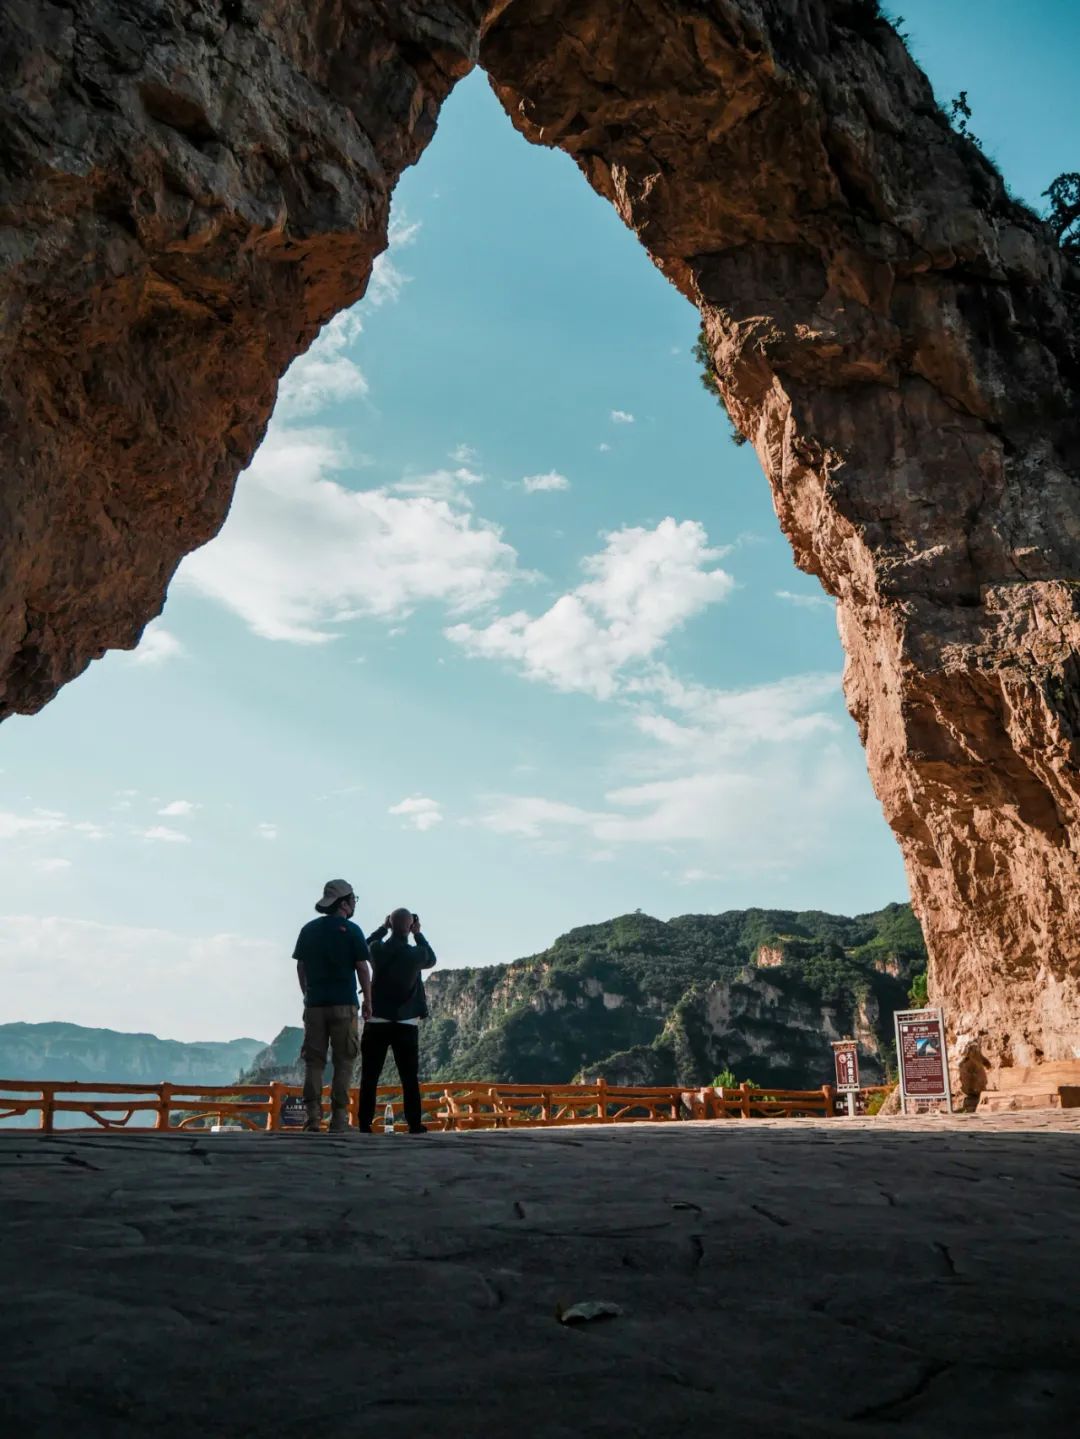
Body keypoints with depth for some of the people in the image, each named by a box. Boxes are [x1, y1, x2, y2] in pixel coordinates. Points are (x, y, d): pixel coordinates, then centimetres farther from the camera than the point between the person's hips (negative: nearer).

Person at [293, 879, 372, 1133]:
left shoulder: (308, 930, 8)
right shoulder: (351, 930, -5)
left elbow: (300, 967, 11)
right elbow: (362, 968, -6)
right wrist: (368, 1001, 2)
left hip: (314, 1003, 4)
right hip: (344, 1004, -4)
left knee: (313, 1060, 7)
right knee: (343, 1061, 3)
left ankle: (313, 1114, -1)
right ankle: (338, 1117, 0)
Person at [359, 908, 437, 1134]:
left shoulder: (377, 950, -6)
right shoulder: (417, 954, -8)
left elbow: (365, 945, 18)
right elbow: (431, 959, 15)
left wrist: (383, 928, 20)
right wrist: (418, 934, 12)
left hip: (377, 1022, 1)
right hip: (407, 1024, 0)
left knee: (369, 1076, 5)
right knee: (410, 1078, 6)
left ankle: (365, 1124, 2)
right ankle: (414, 1124, 4)